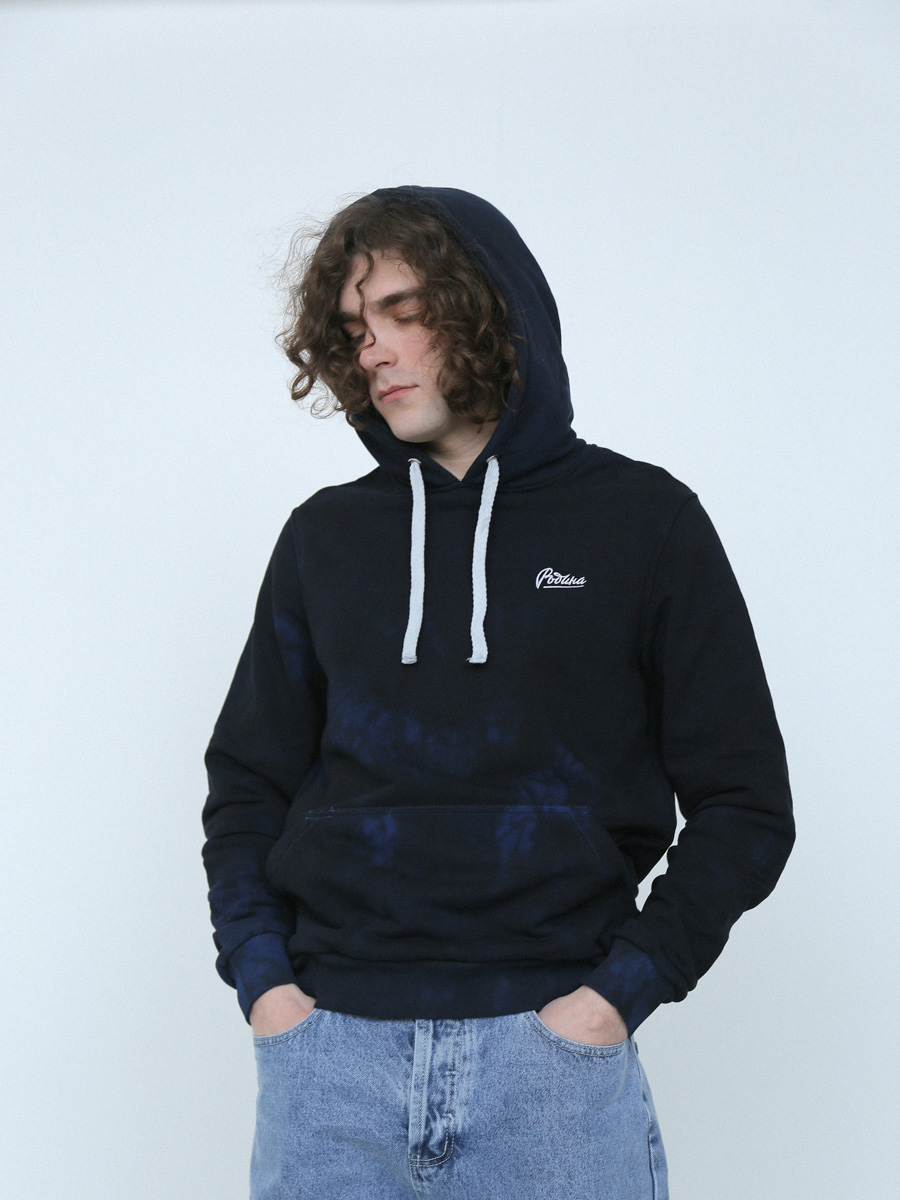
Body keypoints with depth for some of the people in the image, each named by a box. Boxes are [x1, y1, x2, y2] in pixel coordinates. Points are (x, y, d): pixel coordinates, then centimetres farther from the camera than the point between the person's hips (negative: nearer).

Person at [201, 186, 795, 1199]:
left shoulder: (641, 520, 3)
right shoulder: (325, 536, 12)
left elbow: (742, 804, 3)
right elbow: (248, 780, 16)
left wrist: (624, 986, -8)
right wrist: (260, 971, 1)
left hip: (551, 1047, -2)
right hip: (329, 1055, 2)